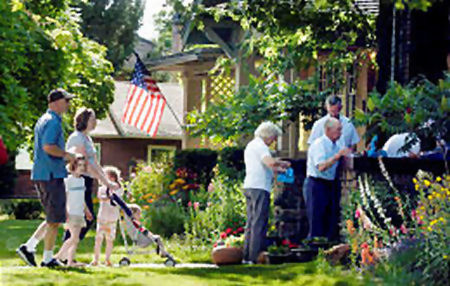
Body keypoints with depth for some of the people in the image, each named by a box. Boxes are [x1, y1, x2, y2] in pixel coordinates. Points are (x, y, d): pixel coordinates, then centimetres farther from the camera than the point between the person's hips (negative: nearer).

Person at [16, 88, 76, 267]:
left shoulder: (43, 120, 19)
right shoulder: (53, 121, -13)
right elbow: (48, 147, -24)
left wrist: (64, 158, 21)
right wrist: (67, 155, -12)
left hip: (40, 174, 10)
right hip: (52, 174, -10)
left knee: (53, 219, 15)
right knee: (54, 220, -3)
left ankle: (28, 247, 9)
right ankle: (48, 258, 0)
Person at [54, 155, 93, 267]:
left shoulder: (82, 180, 15)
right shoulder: (69, 180, -8)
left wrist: (87, 211, 26)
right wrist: (65, 212, -17)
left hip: (80, 214, 8)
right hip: (71, 214, -8)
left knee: (75, 239, 5)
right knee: (75, 238, -14)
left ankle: (70, 261, 7)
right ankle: (59, 256, -7)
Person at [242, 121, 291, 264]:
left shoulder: (251, 145, 21)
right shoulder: (260, 146, -9)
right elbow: (270, 162, -25)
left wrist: (277, 169, 25)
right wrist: (282, 163, -7)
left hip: (249, 186, 10)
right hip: (259, 188, -10)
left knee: (251, 222, 13)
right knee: (259, 223, -8)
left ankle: (247, 256, 13)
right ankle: (255, 257, -11)